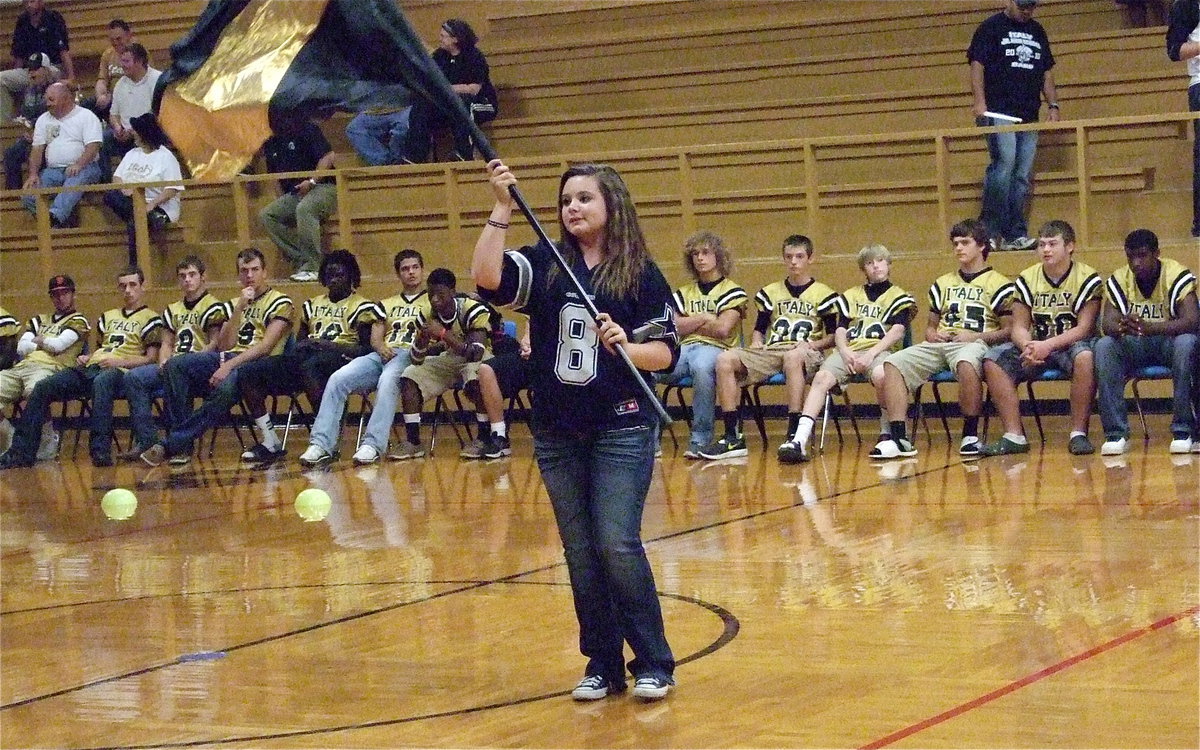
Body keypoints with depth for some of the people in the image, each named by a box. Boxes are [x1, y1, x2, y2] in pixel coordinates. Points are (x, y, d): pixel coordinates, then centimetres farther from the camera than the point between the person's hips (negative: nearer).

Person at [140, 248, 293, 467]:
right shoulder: (234, 303, 23)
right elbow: (224, 346, 9)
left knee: (226, 386, -39)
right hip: (228, 357, 6)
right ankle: (183, 443, -24)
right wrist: (240, 309, -2)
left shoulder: (280, 302, 3)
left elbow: (266, 345, -11)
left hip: (257, 364, -6)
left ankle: (171, 444, -34)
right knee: (175, 365, -18)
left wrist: (229, 366, -20)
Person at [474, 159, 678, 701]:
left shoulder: (640, 273, 0)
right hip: (557, 433, 4)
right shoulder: (545, 265, 6)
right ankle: (602, 665, 17)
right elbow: (487, 276, -12)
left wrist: (625, 346, -21)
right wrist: (502, 209, -15)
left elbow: (666, 353, -2)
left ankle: (654, 664, 2)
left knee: (617, 544, -10)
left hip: (622, 429, -4)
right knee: (580, 552, 7)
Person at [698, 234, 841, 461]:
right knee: (724, 360, -23)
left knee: (794, 357, -44)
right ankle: (733, 437, -25)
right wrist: (756, 343, 0)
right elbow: (759, 328, 22)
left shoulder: (823, 294, 11)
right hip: (770, 352, 4)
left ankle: (794, 435, -46)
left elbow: (833, 336, 7)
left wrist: (813, 344, -11)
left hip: (804, 354, -4)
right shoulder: (770, 293, 22)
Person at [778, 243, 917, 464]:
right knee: (822, 377, -28)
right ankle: (799, 439, -42)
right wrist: (845, 352, -6)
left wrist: (871, 353, -15)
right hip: (848, 351, 3)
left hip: (879, 350, -3)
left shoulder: (899, 297, 15)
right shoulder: (850, 296, 26)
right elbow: (840, 330, 16)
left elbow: (897, 331, 0)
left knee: (880, 375, -40)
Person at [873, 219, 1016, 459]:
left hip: (974, 344, -6)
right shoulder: (942, 284, 25)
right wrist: (932, 334, 6)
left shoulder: (999, 285, 7)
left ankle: (971, 435, -30)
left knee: (966, 363, -43)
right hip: (938, 346, 6)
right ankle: (898, 437, -26)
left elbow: (1008, 331, 0)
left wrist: (976, 336, -12)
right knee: (892, 363, -21)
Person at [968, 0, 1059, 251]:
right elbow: (977, 65, -4)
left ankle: (1014, 235, 6)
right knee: (1004, 164, -17)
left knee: (1023, 175, 3)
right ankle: (989, 230, -15)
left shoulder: (1037, 32, 20)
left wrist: (1053, 105, 14)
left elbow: (1046, 72, 24)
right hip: (999, 113, -6)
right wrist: (979, 101, -16)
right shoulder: (991, 28, 2)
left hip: (1029, 116, 6)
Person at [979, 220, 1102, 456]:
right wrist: (1028, 347, -21)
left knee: (1085, 356, -39)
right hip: (1036, 347, 4)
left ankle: (1079, 434, -30)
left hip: (1069, 346, -4)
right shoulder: (1026, 279, 5)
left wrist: (1048, 345, -27)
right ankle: (1014, 436, -22)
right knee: (992, 360, -20)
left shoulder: (1088, 279, -7)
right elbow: (1019, 327, 3)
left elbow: (1084, 328, -13)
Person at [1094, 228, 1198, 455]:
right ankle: (1116, 433, -27)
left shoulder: (1177, 275, -16)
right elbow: (1107, 323, -16)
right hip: (1134, 345, 3)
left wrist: (1149, 328, -46)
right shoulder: (1119, 279, -6)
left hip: (1170, 341, -3)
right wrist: (1121, 328, -43)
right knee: (1104, 346, -28)